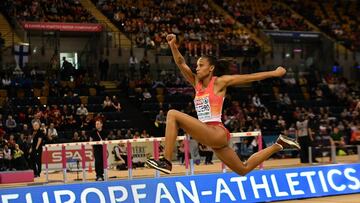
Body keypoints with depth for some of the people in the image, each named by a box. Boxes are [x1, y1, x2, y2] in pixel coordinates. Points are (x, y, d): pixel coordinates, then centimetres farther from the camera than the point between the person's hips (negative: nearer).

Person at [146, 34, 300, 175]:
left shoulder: (220, 82, -1)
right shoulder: (197, 83, 16)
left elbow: (251, 77, 4)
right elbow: (181, 64, 6)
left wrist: (274, 73, 7)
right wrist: (173, 45, -9)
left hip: (217, 133, -8)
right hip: (209, 136, 8)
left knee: (173, 114, -18)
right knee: (243, 169, 19)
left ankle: (166, 162, -22)